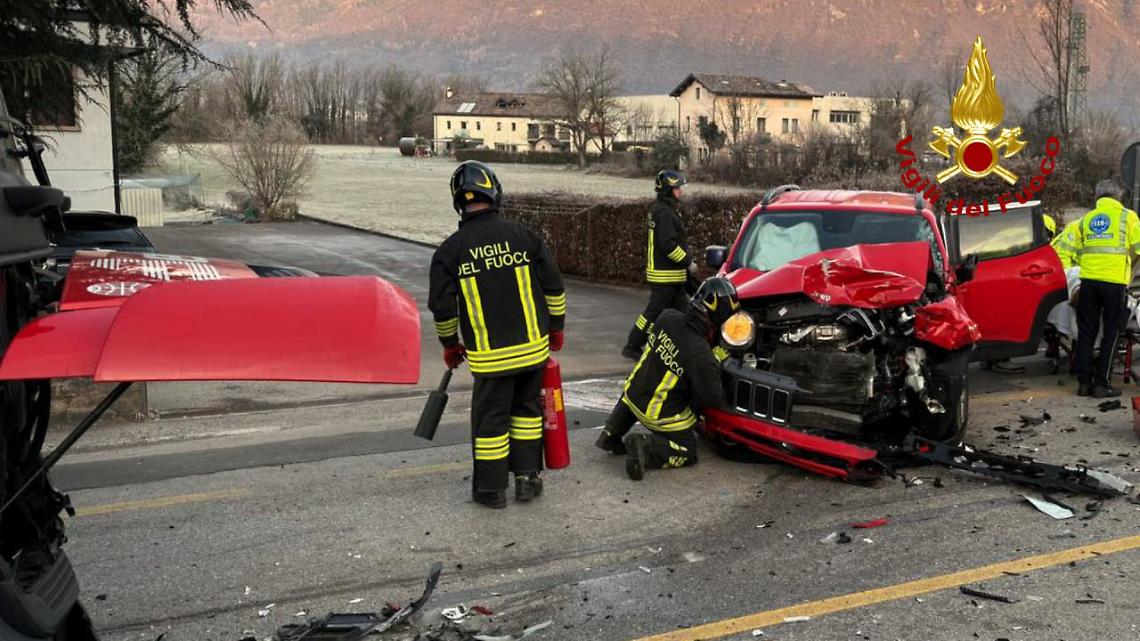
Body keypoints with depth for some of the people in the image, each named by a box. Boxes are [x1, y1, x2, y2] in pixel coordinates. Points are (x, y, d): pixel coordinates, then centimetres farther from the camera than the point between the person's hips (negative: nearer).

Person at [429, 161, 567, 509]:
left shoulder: (450, 250, -6)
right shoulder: (523, 236, -3)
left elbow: (442, 307, -2)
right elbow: (554, 287, 1)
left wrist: (450, 345, 14)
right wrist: (556, 327, 16)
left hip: (490, 356, -2)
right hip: (532, 347, 2)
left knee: (490, 418, 10)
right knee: (526, 410, 18)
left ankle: (491, 489, 18)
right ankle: (528, 478, 24)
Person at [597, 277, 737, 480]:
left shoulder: (667, 318, -14)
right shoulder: (702, 358, -31)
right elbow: (711, 399, -17)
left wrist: (714, 355, 7)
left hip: (634, 393, 6)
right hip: (659, 415, -6)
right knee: (687, 453, 15)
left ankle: (612, 435, 26)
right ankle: (646, 448, -9)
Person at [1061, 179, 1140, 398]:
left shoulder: (1086, 219, 13)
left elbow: (1069, 247, 13)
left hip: (1089, 280, 3)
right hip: (1115, 281, -3)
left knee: (1086, 332, 9)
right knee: (1110, 334, 4)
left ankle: (1084, 382, 9)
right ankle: (1101, 384, 2)